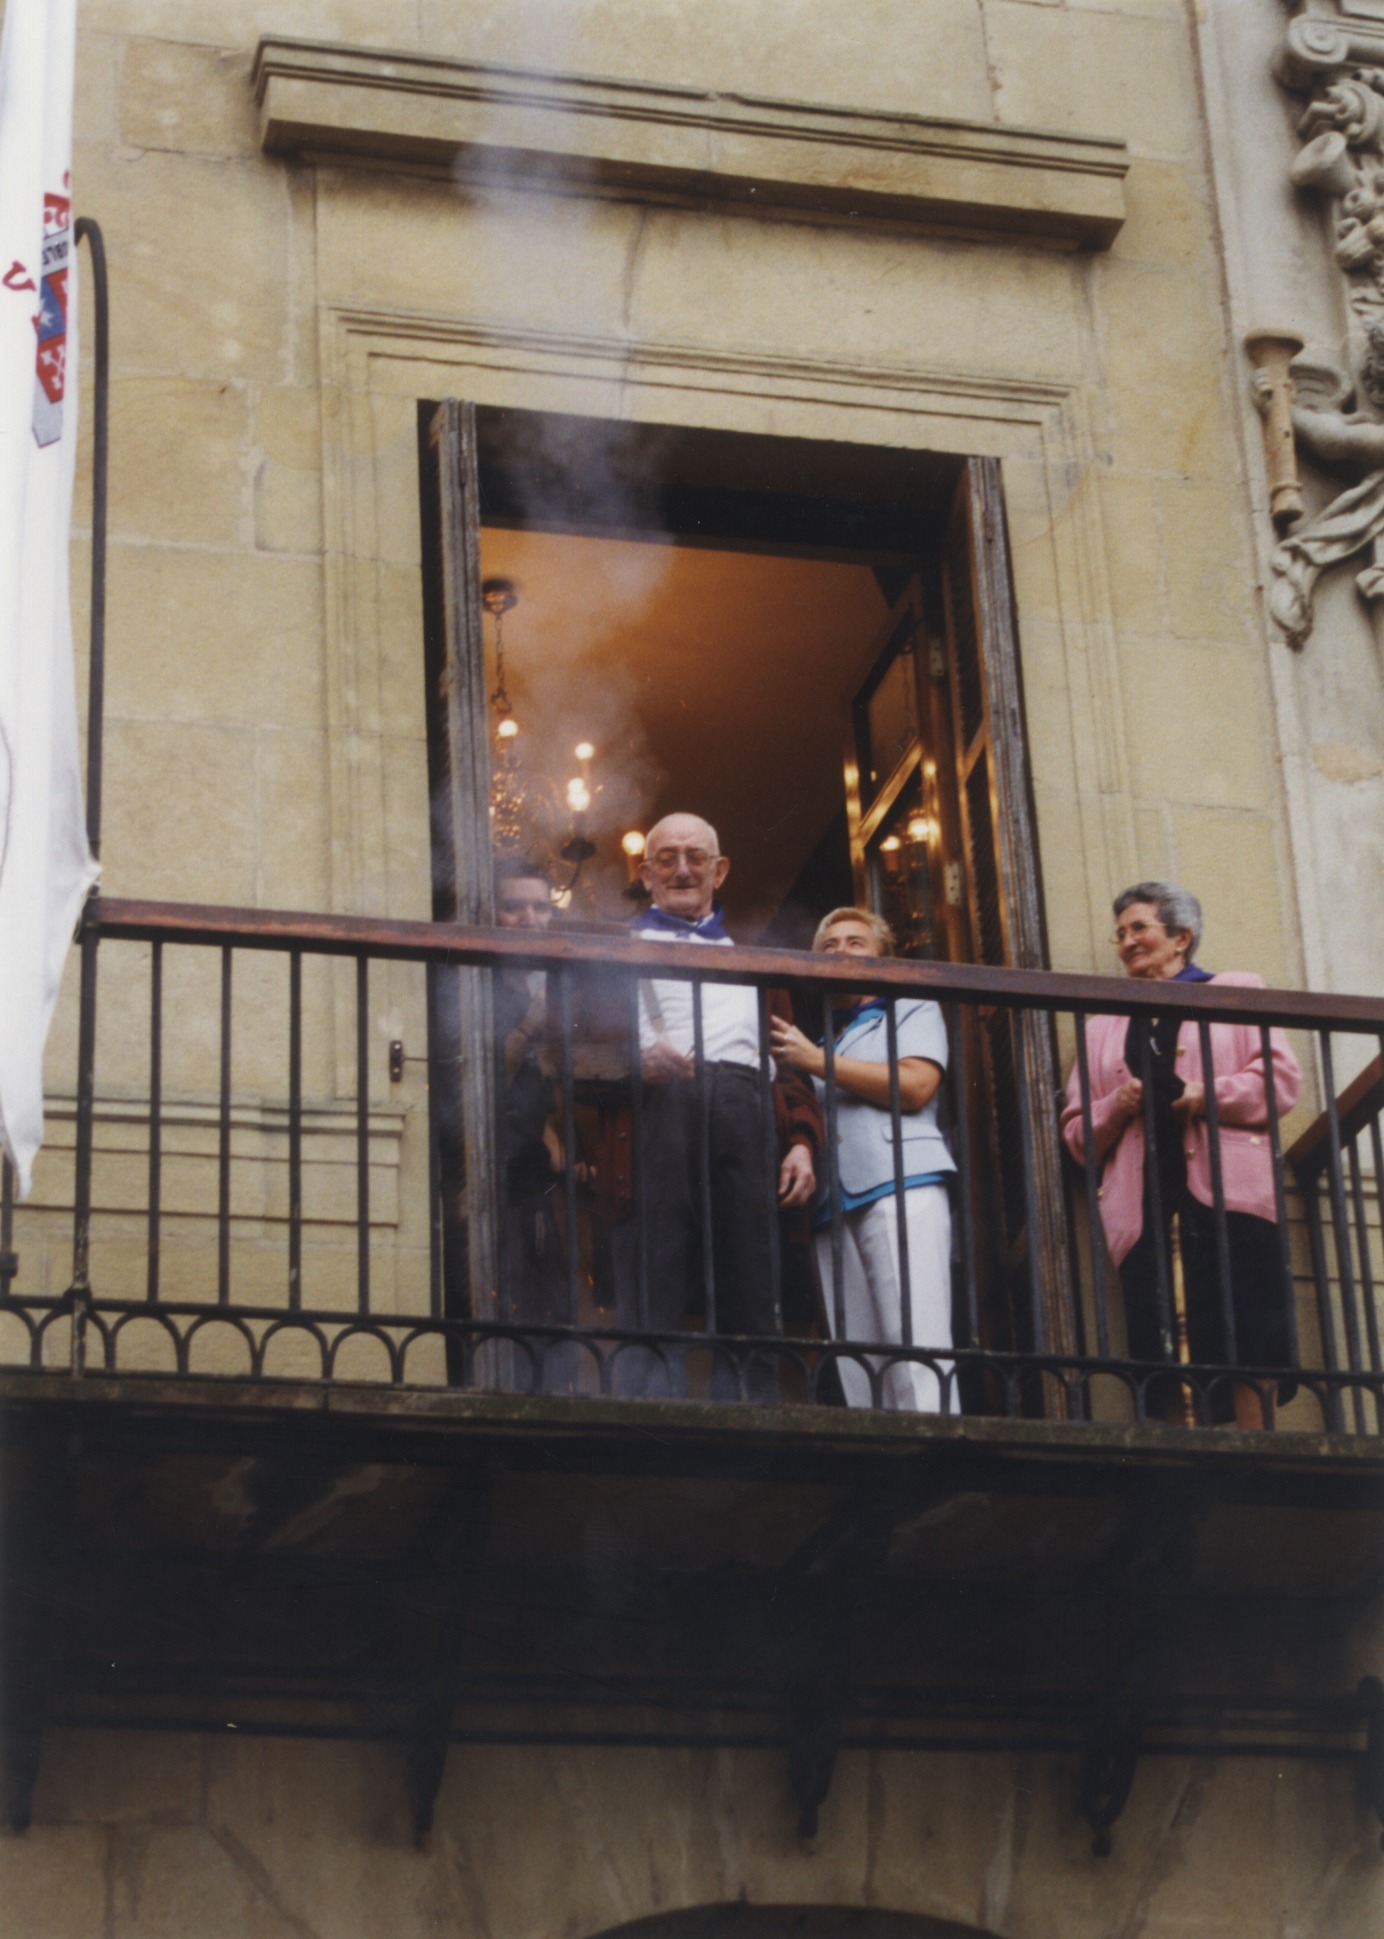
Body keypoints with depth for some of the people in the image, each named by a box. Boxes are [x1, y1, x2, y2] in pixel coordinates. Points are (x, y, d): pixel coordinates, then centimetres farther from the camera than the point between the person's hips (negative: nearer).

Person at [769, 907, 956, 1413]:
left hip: (900, 1184, -5)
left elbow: (916, 1086, -2)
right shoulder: (823, 1038, 31)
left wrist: (816, 1062, -1)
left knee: (915, 1347, -17)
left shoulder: (911, 1012, 17)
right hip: (834, 1201, 5)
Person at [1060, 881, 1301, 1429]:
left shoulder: (1237, 991, 18)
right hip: (1143, 1203, 3)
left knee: (1244, 1343, -12)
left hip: (1226, 1192, -3)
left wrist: (1210, 1095, -11)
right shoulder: (1104, 1025, 27)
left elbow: (1281, 1077, 5)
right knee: (1159, 1355, -9)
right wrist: (1117, 1106, -1)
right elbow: (1077, 1131, 20)